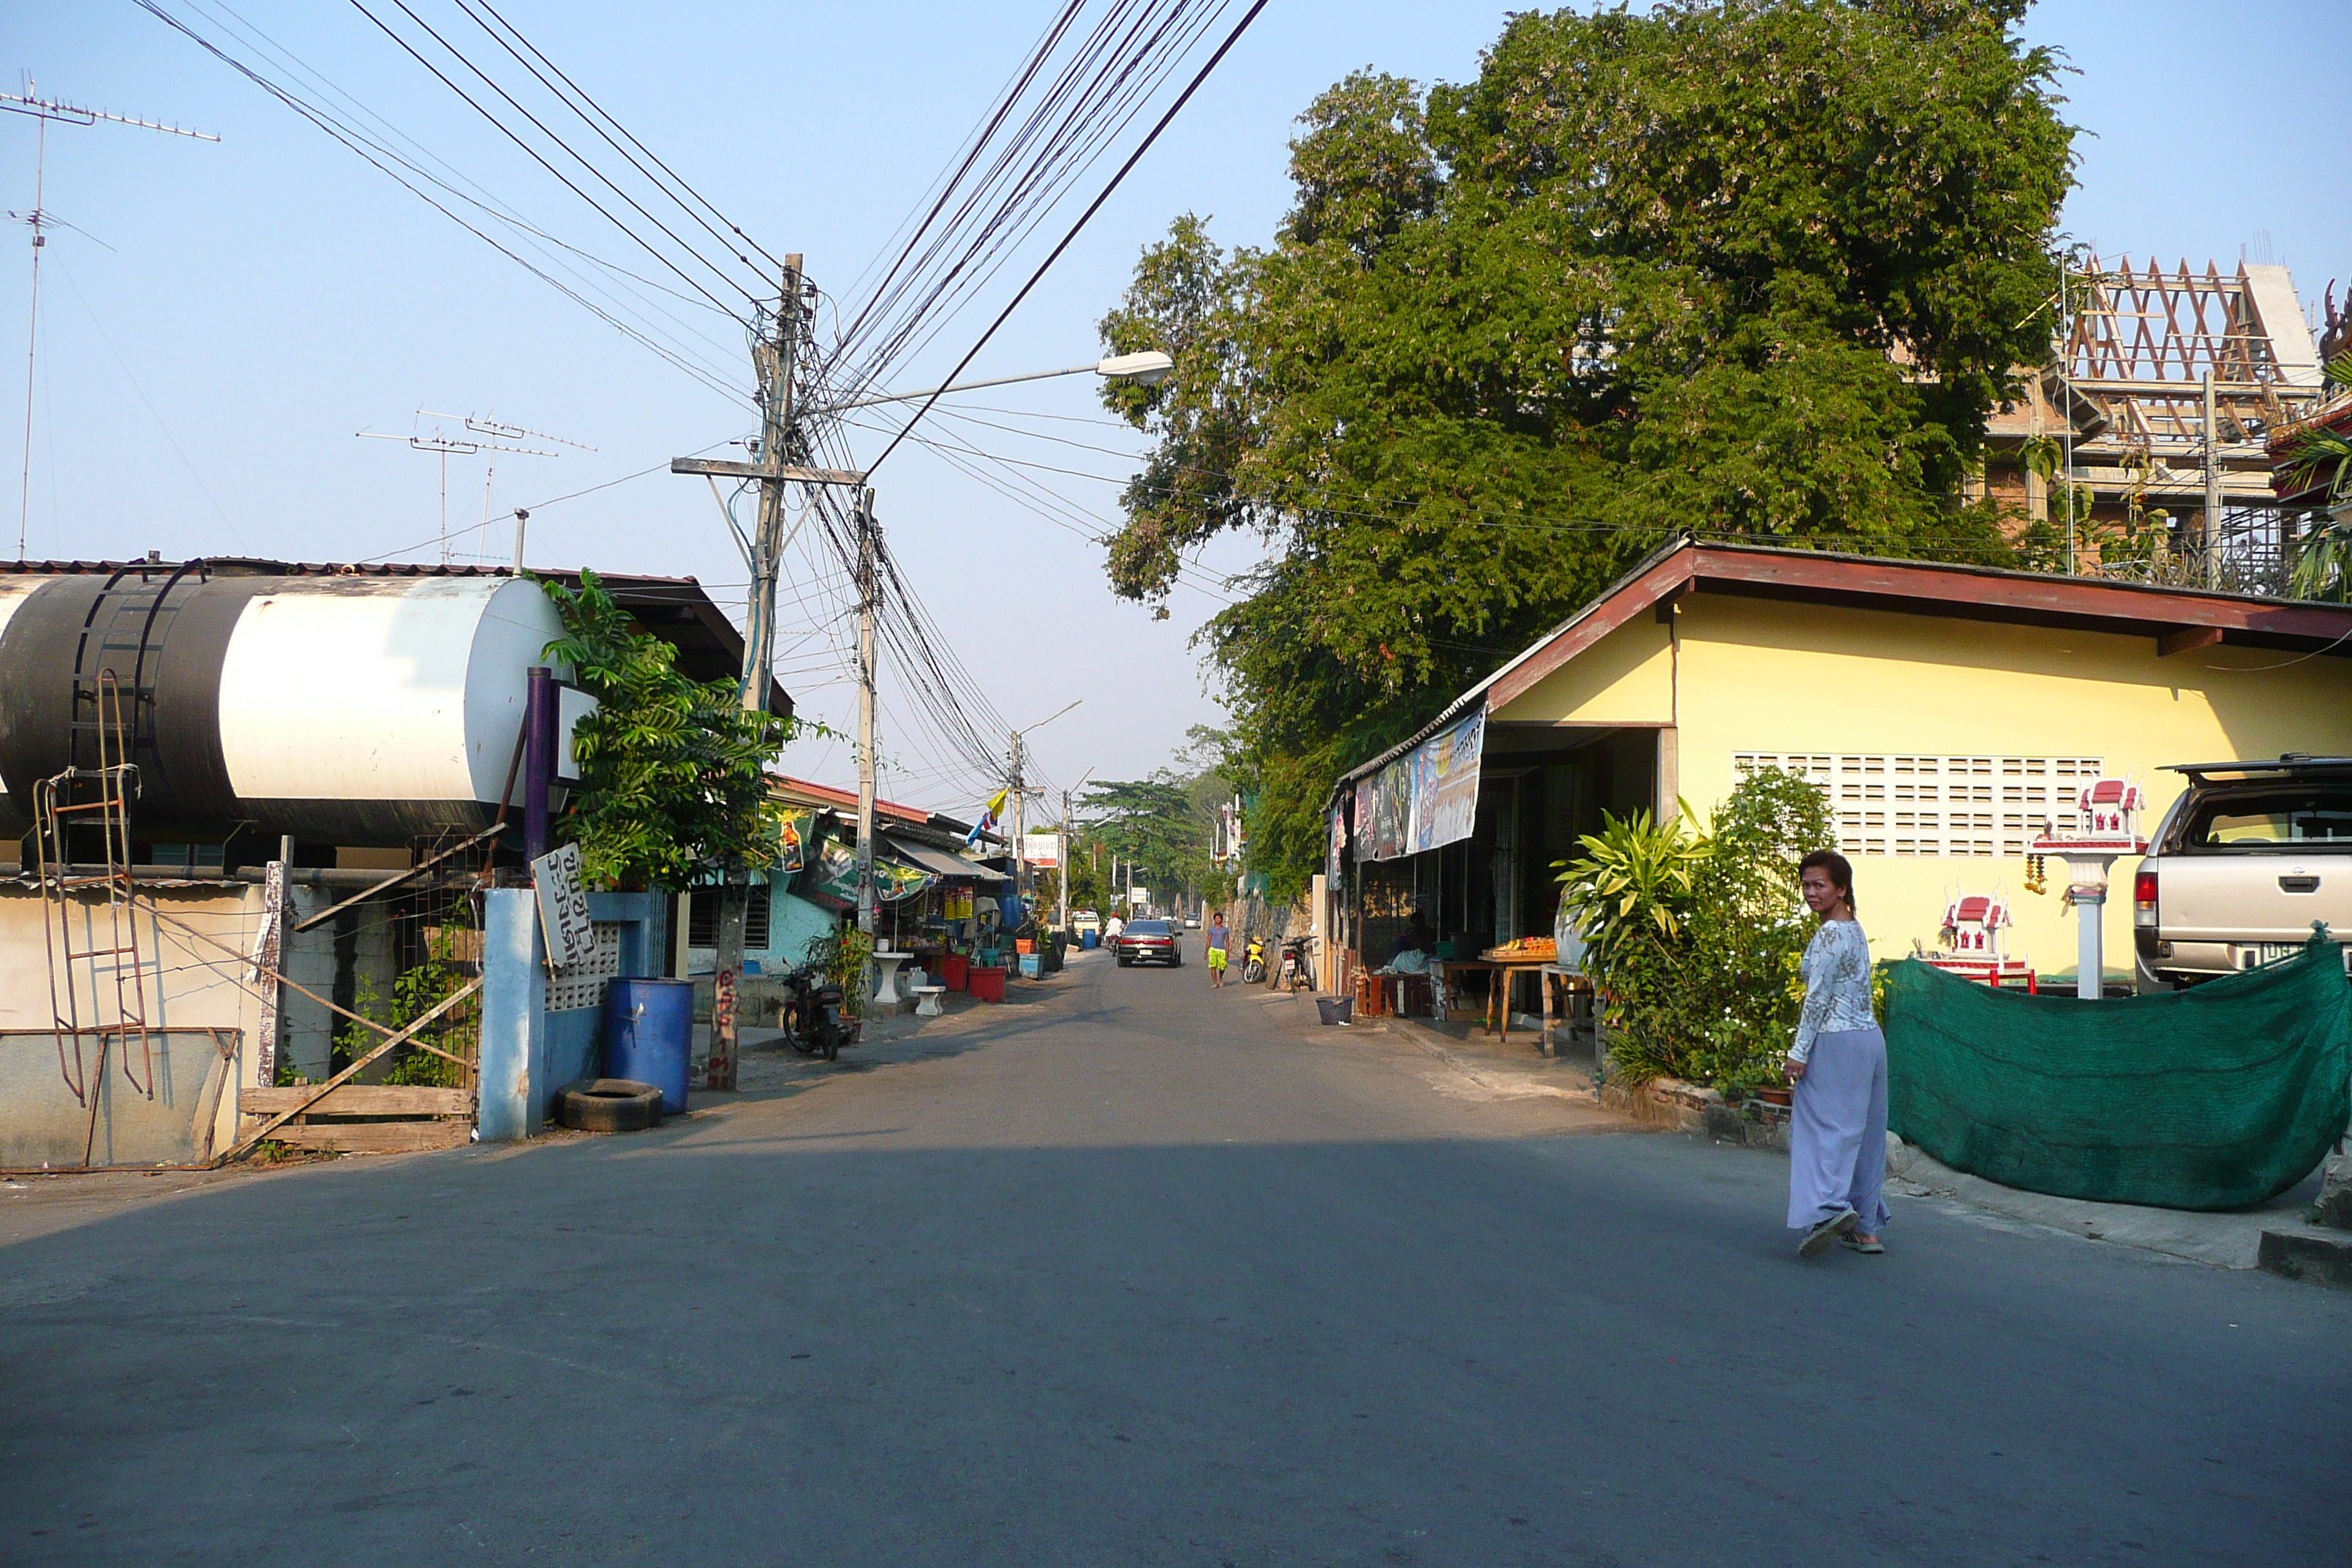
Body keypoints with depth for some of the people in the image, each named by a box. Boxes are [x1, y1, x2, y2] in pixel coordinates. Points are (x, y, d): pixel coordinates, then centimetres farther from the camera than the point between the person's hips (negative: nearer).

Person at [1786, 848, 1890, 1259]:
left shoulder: (1829, 934, -12)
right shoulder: (1855, 930, 15)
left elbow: (1818, 998, -15)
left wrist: (1799, 1051, -13)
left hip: (1835, 1041, -9)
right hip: (1869, 1037, 9)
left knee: (1824, 1127, -11)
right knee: (1863, 1131, 12)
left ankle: (1829, 1206, -27)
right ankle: (1865, 1226, 17)